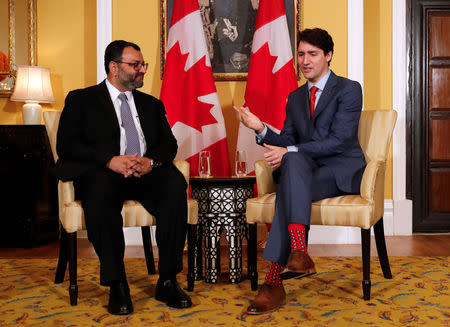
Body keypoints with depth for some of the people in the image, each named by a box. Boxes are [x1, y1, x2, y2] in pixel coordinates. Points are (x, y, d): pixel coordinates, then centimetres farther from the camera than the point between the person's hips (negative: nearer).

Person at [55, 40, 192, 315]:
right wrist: (110, 160, -16)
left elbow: (169, 143, 14)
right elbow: (66, 145, 0)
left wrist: (151, 160, -10)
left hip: (146, 173, 3)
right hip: (103, 172, -3)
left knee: (175, 183, -30)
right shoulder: (81, 100, 13)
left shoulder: (152, 104, 26)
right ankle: (117, 285, -28)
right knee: (100, 191, -38)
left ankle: (168, 280, -25)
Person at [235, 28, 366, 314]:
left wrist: (289, 151, -21)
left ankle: (275, 280, -40)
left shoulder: (349, 89, -1)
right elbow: (286, 142, 14)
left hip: (343, 170, -4)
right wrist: (261, 129, -7)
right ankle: (298, 253, -46)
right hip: (306, 170, 5)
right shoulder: (295, 97, 19)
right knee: (293, 161, -33)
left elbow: (339, 140, -14)